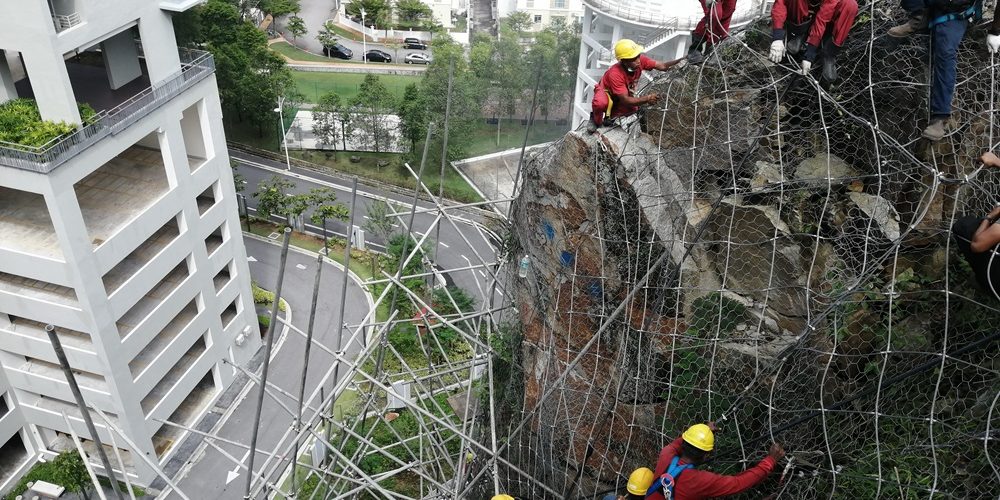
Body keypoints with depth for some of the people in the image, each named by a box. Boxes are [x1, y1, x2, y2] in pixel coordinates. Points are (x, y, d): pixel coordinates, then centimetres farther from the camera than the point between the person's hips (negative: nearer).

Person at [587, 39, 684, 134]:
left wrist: (679, 61, -45)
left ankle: (610, 118, 7)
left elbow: (662, 66, -27)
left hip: (624, 94, 7)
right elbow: (625, 100, -40)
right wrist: (647, 98, -52)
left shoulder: (640, 60, -27)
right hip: (606, 92, -7)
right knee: (601, 103, -41)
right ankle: (596, 120, -6)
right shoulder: (615, 74, -41)